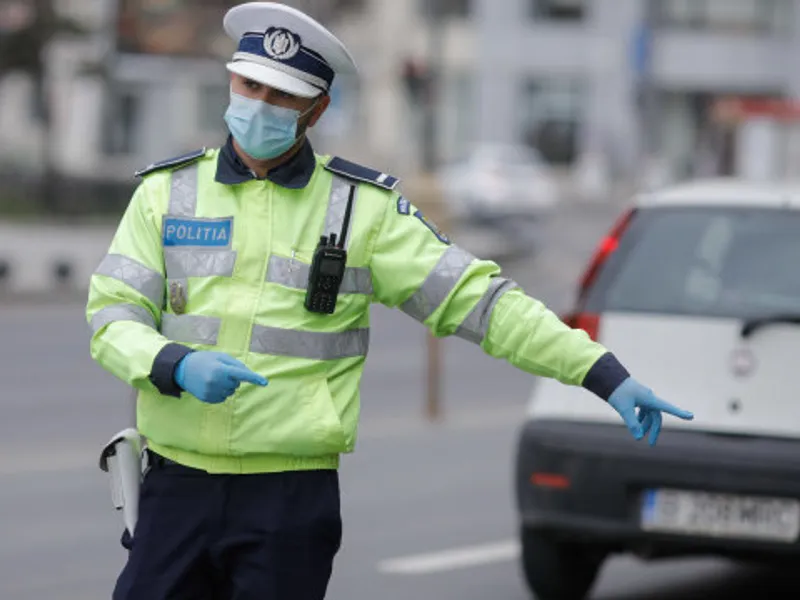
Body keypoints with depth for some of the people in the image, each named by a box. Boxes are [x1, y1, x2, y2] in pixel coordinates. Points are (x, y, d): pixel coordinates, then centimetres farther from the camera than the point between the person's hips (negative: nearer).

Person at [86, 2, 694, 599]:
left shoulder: (362, 206, 2)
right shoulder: (166, 191, 6)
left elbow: (477, 299, 0)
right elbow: (112, 319, 1)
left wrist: (606, 374, -7)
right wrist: (178, 366, -22)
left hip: (291, 502, -2)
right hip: (177, 487, 2)